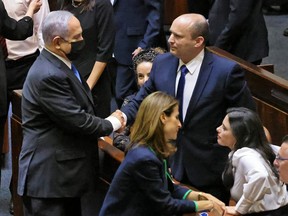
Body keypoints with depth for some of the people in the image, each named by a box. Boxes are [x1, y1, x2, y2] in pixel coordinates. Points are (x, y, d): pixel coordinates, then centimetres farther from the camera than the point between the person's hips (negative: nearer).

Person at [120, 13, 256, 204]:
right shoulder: (162, 63, -3)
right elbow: (141, 102, 5)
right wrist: (123, 116, -16)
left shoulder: (227, 71, -17)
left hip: (209, 169, -4)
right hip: (171, 165, 4)